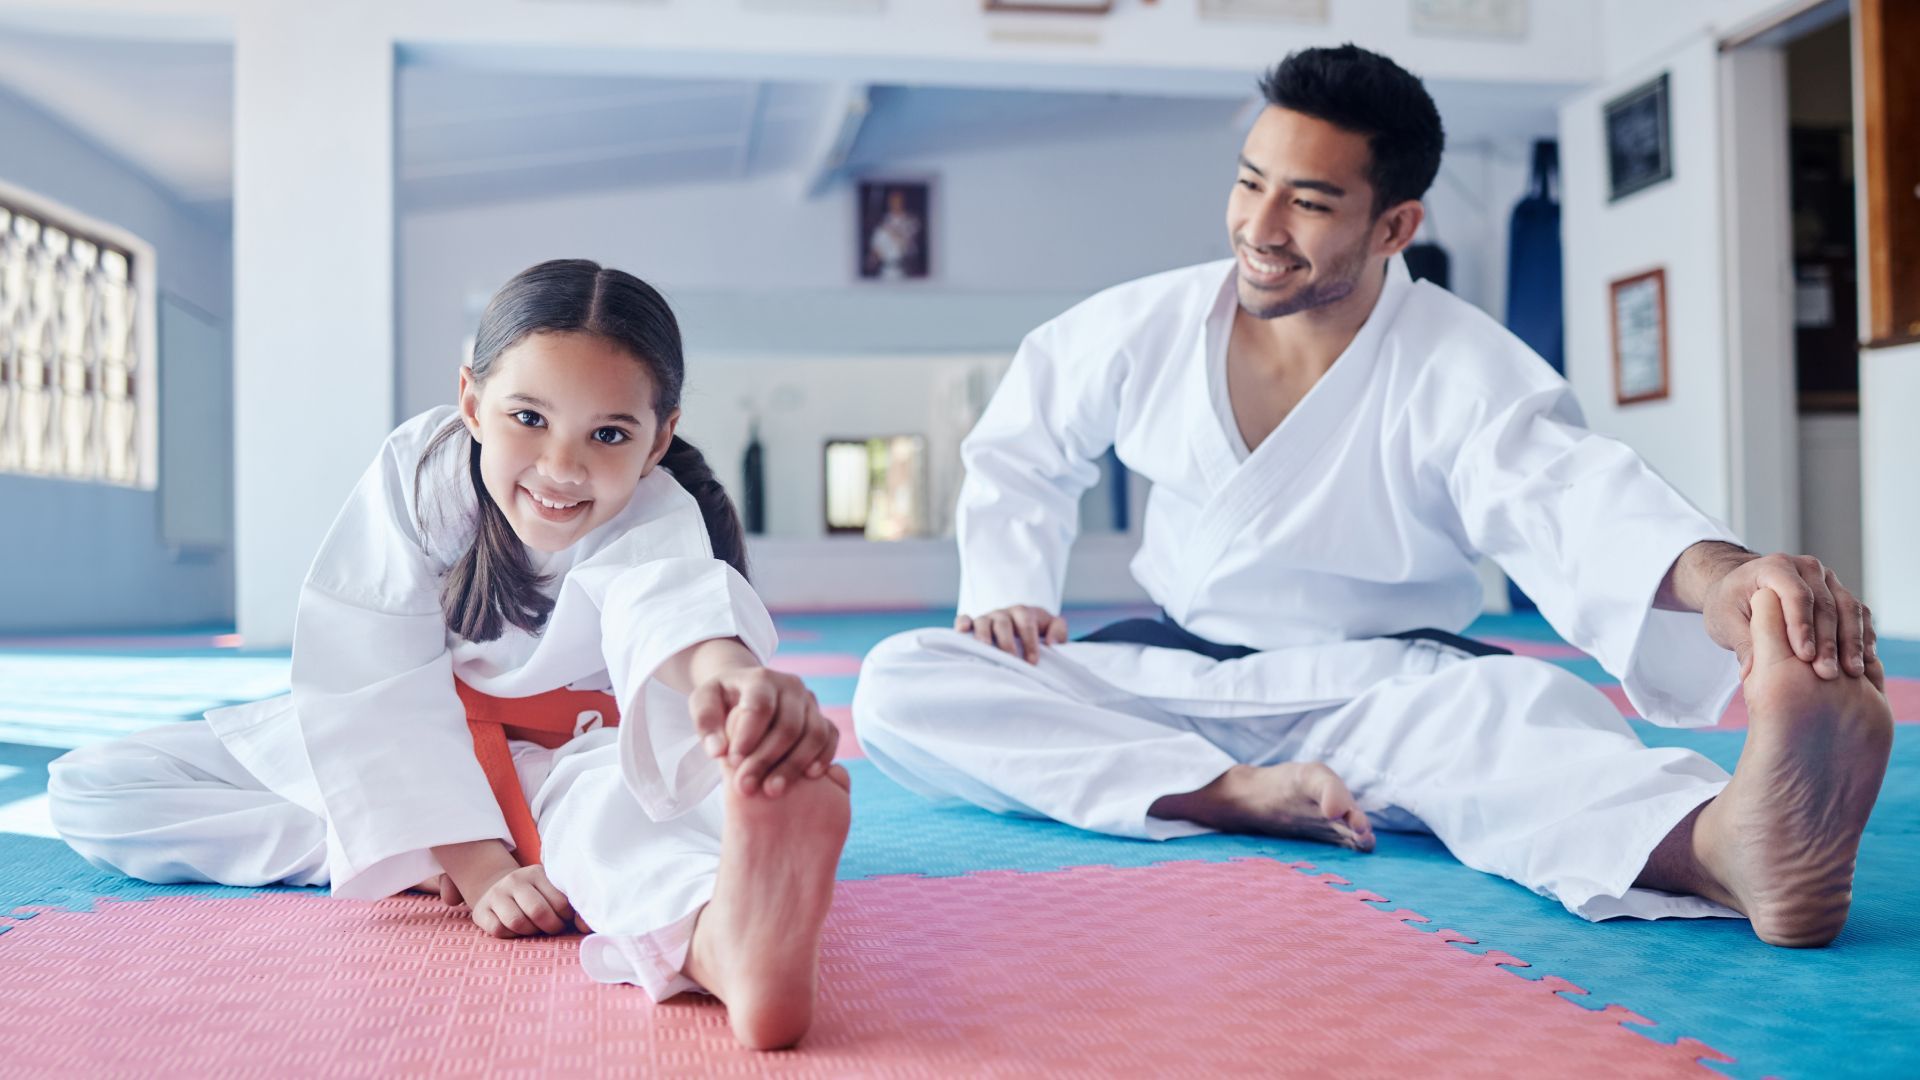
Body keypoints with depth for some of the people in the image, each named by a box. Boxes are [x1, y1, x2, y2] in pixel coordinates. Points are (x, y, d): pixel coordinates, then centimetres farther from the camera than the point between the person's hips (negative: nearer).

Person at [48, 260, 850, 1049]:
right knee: (88, 793, -7)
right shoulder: (419, 470, -21)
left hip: (551, 766, -3)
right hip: (383, 758, 4)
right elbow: (378, 688, -23)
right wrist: (476, 864, -33)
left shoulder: (657, 522, -25)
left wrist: (727, 671, -77)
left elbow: (668, 595, -51)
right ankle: (393, 859, -23)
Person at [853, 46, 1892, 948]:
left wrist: (1715, 576, -58)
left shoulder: (1462, 373, -14)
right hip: (1166, 677, 4)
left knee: (1515, 703, -37)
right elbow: (1018, 448, 14)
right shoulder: (1145, 326, -4)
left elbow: (1573, 499, -35)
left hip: (1374, 690, -3)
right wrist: (1007, 590, -2)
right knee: (900, 685, -20)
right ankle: (1231, 795, -33)